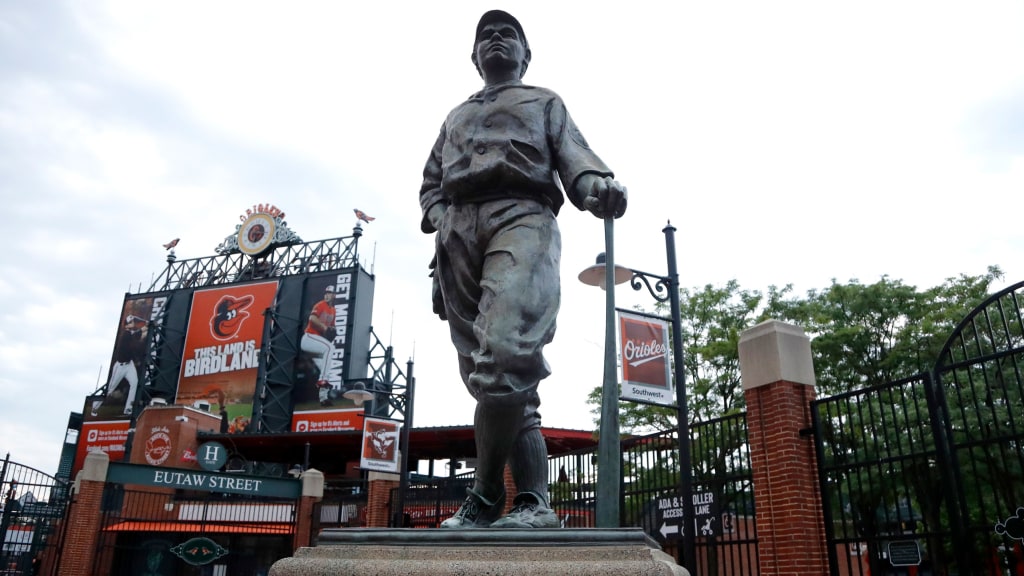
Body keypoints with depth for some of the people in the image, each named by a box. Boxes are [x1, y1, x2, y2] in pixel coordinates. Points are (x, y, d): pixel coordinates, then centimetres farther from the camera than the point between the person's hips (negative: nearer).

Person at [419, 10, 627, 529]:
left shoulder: (544, 102, 27)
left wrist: (598, 185, -16)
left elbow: (573, 155, 9)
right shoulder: (455, 116, 38)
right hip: (457, 231, 5)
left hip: (522, 217, -4)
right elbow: (430, 183, 29)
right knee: (484, 369, -8)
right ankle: (534, 501, -8)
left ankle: (486, 494, -16)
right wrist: (439, 220, 5)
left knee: (505, 350, -27)